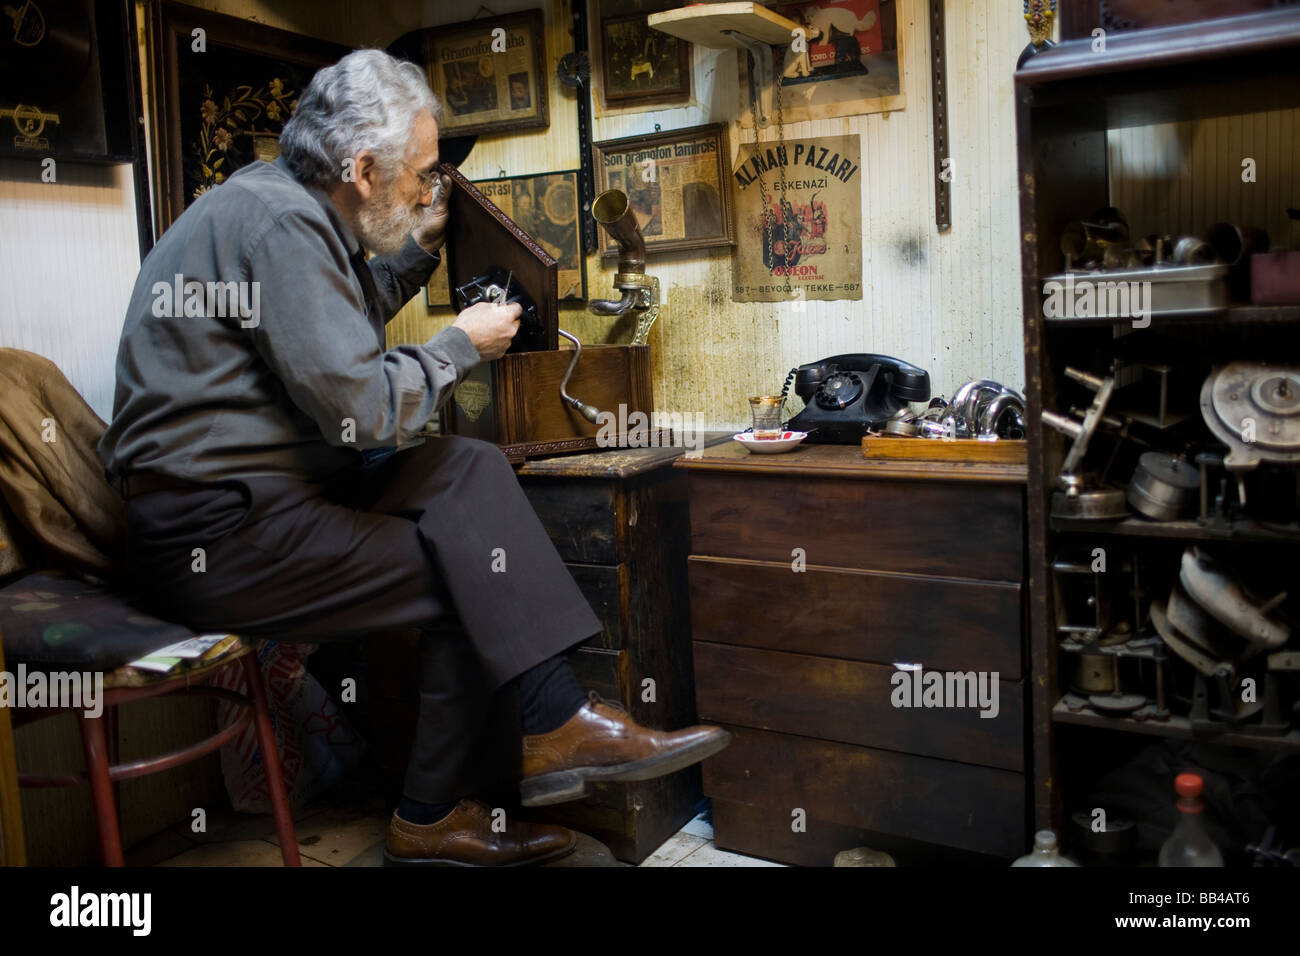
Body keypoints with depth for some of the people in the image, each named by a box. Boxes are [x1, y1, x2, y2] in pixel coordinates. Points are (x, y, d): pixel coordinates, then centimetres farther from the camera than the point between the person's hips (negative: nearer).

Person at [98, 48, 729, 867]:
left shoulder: (282, 200, 12)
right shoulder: (278, 224, -19)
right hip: (215, 530, -9)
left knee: (473, 471, -1)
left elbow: (335, 331, 28)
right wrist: (461, 345, -7)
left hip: (261, 486, 9)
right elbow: (364, 411, -23)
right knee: (472, 579, -8)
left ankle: (557, 725, -3)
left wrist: (418, 251, 18)